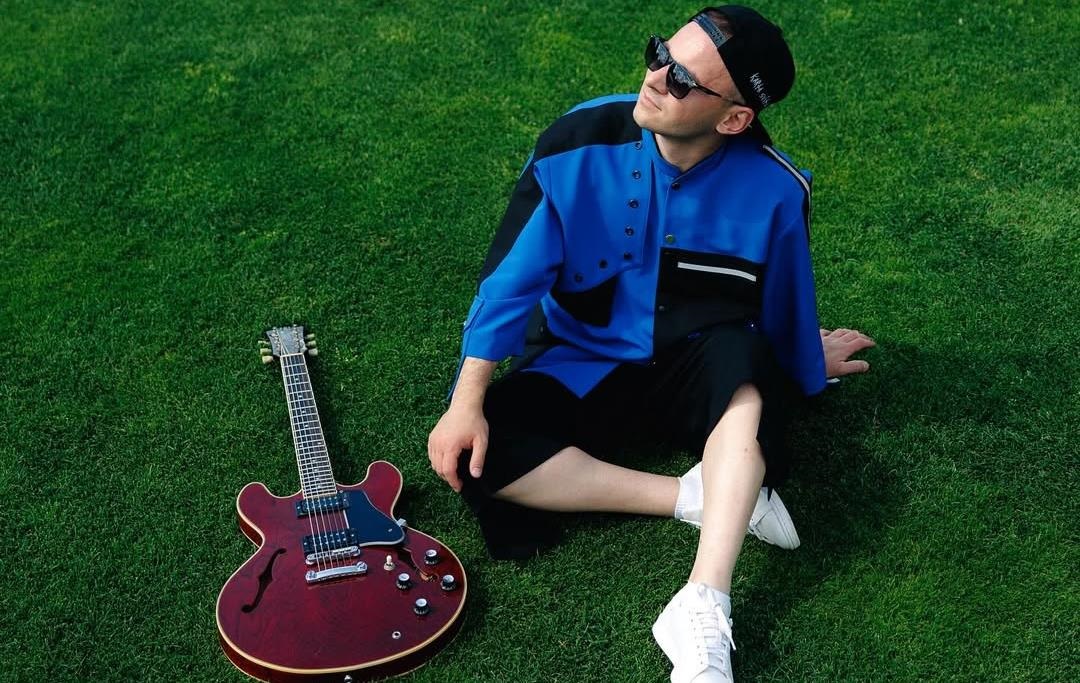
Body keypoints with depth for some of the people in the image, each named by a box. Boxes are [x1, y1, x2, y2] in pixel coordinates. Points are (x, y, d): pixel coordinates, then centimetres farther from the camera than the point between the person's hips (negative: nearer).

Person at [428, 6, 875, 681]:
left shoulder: (774, 187, -16)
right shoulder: (579, 143, -19)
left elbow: (784, 300, 4)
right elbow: (511, 279, -14)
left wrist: (807, 367, 22)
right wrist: (467, 404, -19)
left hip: (697, 373, -1)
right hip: (581, 369, 1)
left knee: (739, 356, -38)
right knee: (476, 456, -26)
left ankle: (705, 613, -43)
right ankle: (699, 496, -20)